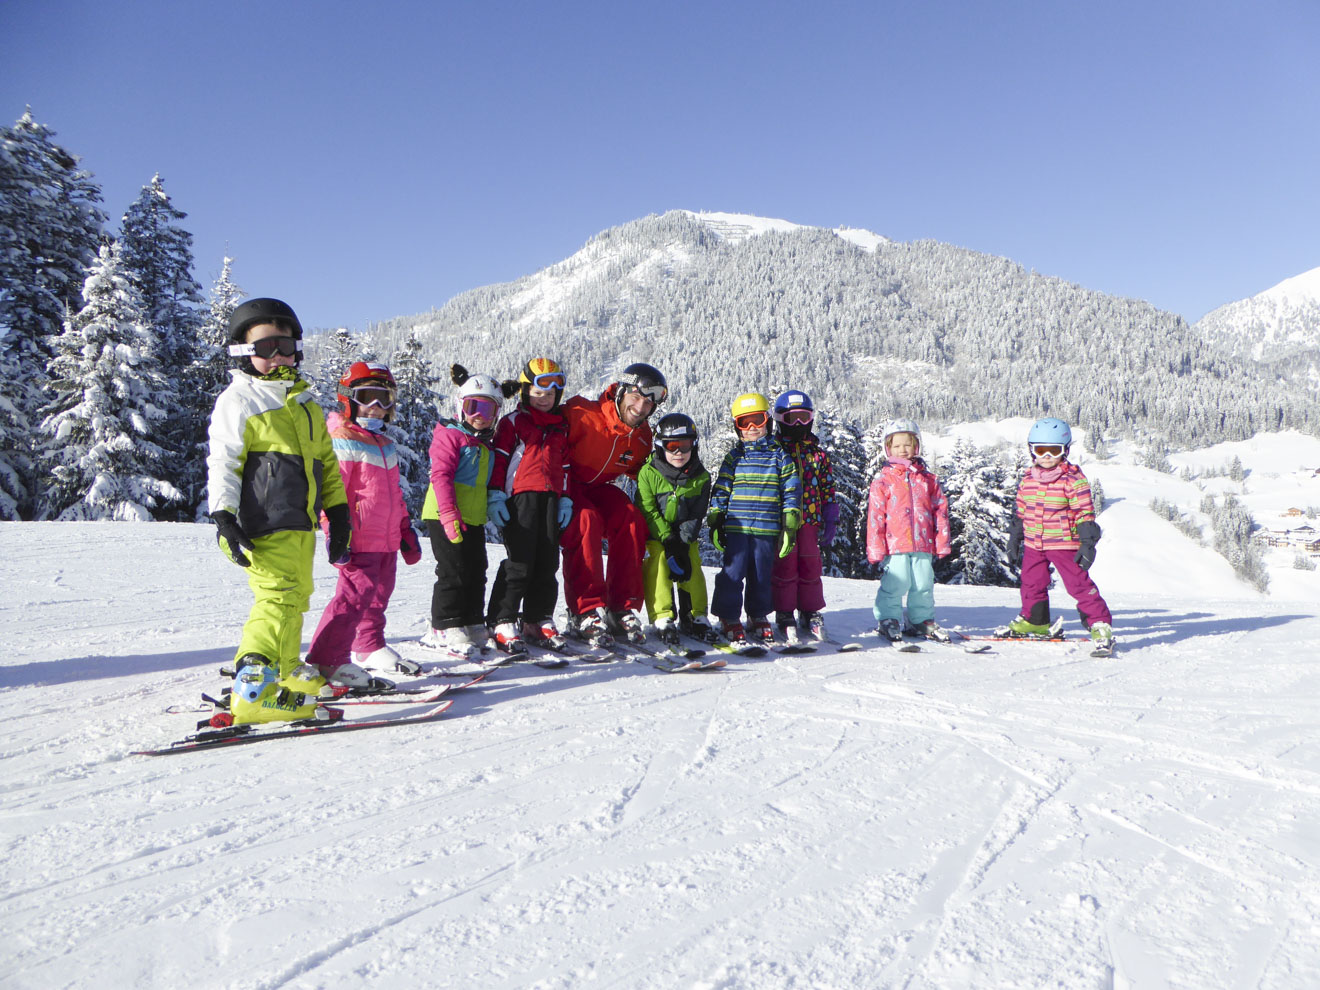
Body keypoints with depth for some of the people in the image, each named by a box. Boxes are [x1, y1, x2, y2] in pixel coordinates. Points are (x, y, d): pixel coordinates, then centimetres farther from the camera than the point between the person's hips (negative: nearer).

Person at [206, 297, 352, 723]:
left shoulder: (305, 404, 21)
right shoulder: (238, 400, 0)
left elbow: (326, 462, 24)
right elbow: (222, 462, -6)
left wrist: (338, 513, 20)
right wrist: (224, 516, -16)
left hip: (302, 524, 8)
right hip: (266, 523, -8)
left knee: (295, 597, 14)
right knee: (278, 596, -17)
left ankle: (286, 672, 28)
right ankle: (255, 689, -17)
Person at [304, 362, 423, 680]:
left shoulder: (385, 444, 20)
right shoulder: (343, 440, -8)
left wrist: (406, 530, 27)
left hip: (386, 539, 9)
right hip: (360, 538, -9)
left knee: (378, 594, 17)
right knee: (357, 592, -13)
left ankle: (369, 645, 34)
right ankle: (326, 660, -9)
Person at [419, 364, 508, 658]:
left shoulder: (485, 444, 18)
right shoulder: (450, 435, -7)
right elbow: (441, 475, -16)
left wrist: (495, 499, 13)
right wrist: (450, 513, -23)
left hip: (474, 520, 8)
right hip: (446, 518, -8)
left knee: (476, 573, 11)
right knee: (454, 573, -6)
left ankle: (472, 625, 22)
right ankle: (447, 629, 4)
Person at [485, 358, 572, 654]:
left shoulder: (561, 426, 22)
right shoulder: (513, 421, 6)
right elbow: (498, 459, 1)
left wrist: (565, 497, 14)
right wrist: (495, 494, -7)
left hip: (550, 498, 5)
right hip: (521, 496, -5)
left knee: (547, 562, 6)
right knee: (519, 562, -8)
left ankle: (538, 620, 17)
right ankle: (503, 622, 1)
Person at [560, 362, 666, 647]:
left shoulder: (642, 436, -1)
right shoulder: (583, 414, -22)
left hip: (599, 489, 6)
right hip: (564, 486, -5)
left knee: (632, 519, -21)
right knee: (588, 520, -33)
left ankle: (622, 608, -15)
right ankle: (585, 612, -28)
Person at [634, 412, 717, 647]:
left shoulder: (701, 478, -4)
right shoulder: (649, 473, -12)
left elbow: (696, 517, -4)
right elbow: (648, 513, -14)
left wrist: (682, 544, -18)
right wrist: (669, 542, -22)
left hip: (685, 537, 3)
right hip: (654, 535, -2)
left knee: (692, 567, -12)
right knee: (659, 561, -22)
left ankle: (695, 617, 4)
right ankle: (662, 619, -19)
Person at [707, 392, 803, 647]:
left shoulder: (779, 455, 6)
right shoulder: (734, 456, 7)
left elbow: (791, 490, 5)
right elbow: (720, 490, 9)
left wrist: (790, 525, 0)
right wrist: (715, 522, 3)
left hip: (767, 529, 0)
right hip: (736, 527, 0)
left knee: (762, 575, 8)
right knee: (733, 573, -3)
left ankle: (758, 617, 24)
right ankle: (729, 619, 9)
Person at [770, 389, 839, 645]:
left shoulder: (817, 452, 10)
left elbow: (828, 487, 13)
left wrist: (830, 520, 8)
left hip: (810, 520, 3)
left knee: (810, 567, 6)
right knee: (785, 568, 0)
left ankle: (811, 614, 19)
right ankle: (785, 617, 11)